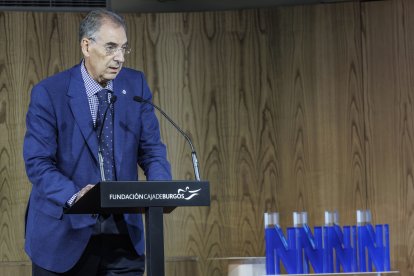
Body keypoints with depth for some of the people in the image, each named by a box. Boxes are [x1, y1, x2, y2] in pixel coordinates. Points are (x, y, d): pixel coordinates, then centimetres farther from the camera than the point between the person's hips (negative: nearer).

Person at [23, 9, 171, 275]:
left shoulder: (136, 84, 3)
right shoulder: (49, 93, -9)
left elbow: (151, 149, 4)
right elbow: (38, 162, -14)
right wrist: (74, 196, -31)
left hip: (124, 234, 3)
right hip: (65, 233, -3)